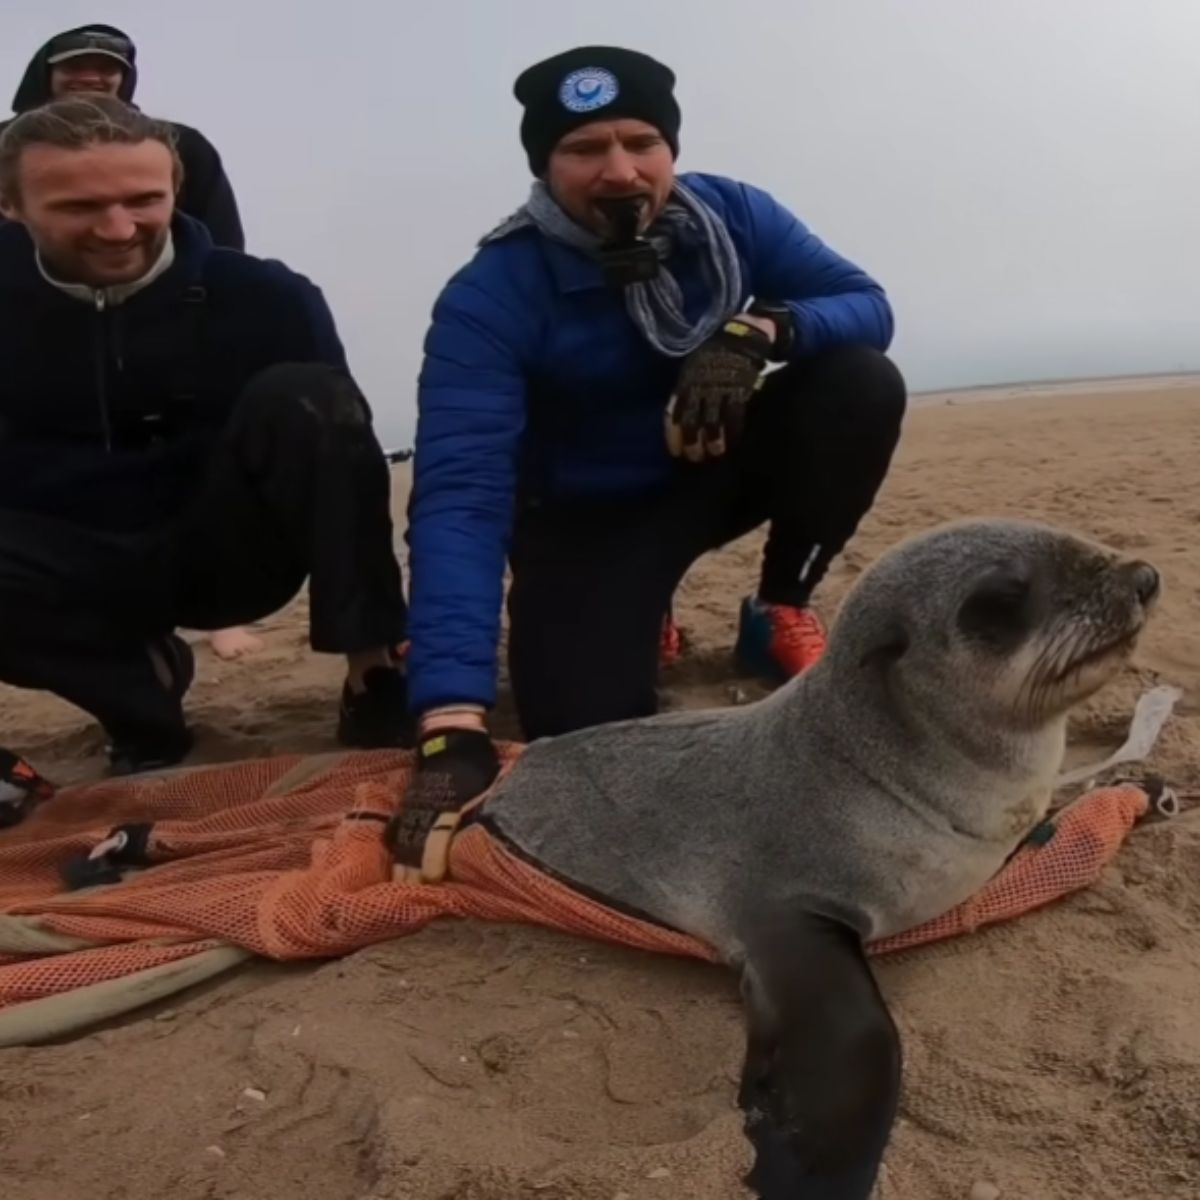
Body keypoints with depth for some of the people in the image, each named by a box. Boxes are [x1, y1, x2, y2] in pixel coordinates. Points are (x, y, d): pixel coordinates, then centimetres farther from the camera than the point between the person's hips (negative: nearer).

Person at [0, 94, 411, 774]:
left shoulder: (262, 296, -11)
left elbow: (338, 452, -12)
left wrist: (377, 634, -17)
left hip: (225, 549, 0)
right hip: (76, 566, 1)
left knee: (301, 398, -27)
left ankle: (378, 681, -20)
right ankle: (137, 690, -5)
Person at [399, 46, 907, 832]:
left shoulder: (731, 214, -13)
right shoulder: (489, 299, -25)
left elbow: (866, 305, -14)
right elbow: (460, 494, -36)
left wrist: (758, 332, -38)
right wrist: (453, 719, -47)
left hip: (712, 470, 3)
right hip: (588, 517, -3)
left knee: (861, 382, -22)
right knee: (586, 724, -25)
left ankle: (780, 608, 0)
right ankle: (635, 622, 13)